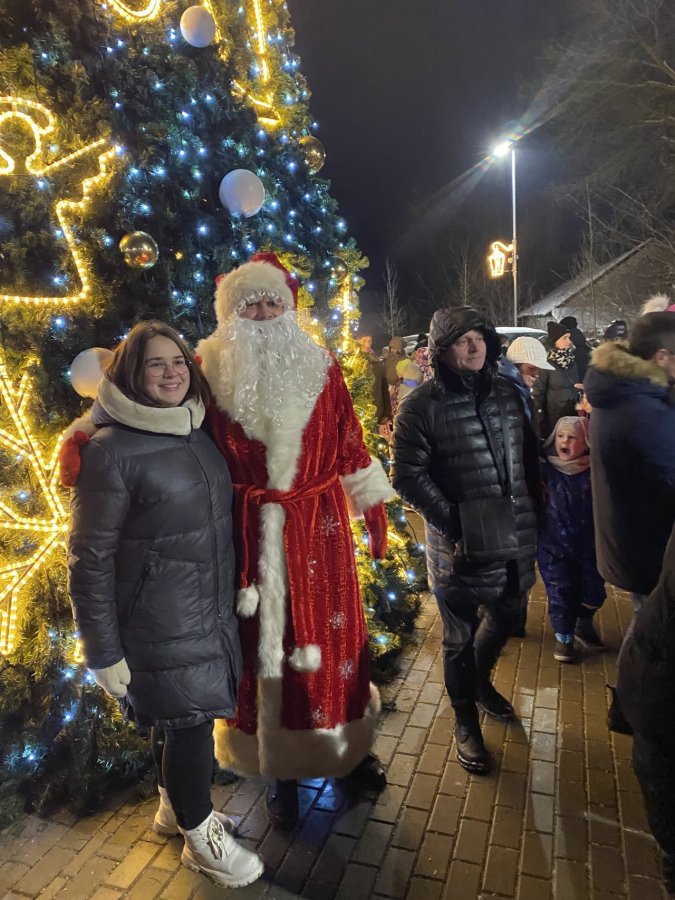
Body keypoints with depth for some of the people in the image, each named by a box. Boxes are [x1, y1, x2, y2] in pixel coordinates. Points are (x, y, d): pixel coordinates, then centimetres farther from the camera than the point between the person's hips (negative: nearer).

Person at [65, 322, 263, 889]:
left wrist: (240, 587, 14)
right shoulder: (110, 450, -17)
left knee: (183, 718, 21)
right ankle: (201, 839, 34)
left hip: (212, 612, 6)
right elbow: (91, 560, -15)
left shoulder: (199, 434, 4)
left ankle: (175, 807, 47)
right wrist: (104, 652, -12)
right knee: (188, 722, 8)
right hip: (162, 626, -6)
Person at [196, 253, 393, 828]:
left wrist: (374, 510, 7)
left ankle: (349, 746, 38)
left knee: (332, 630, 13)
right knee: (263, 637, 11)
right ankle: (281, 769, 33)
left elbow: (349, 445, 5)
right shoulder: (212, 372, -3)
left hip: (321, 524, 2)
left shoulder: (320, 368, 2)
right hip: (250, 531, -1)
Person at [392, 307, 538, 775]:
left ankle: (481, 681, 54)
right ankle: (466, 721, 36)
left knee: (504, 615, 25)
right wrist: (453, 523, -19)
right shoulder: (423, 404, -13)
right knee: (461, 636, 11)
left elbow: (528, 451, 15)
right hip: (461, 542, -5)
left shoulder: (507, 391, 5)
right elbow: (409, 476, -14)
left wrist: (532, 502, 7)